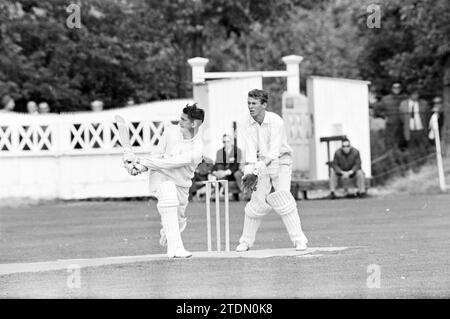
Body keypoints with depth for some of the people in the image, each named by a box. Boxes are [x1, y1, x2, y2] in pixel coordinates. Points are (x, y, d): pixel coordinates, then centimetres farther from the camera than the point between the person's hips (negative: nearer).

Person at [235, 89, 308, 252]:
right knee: (257, 202, -2)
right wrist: (249, 173, -31)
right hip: (261, 164, 3)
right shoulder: (247, 126, -5)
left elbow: (274, 151, -24)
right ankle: (245, 242, 13)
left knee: (282, 199, -19)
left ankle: (299, 240, -16)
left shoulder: (276, 121, -19)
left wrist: (256, 173, -31)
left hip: (280, 161, -3)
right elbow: (250, 152, -14)